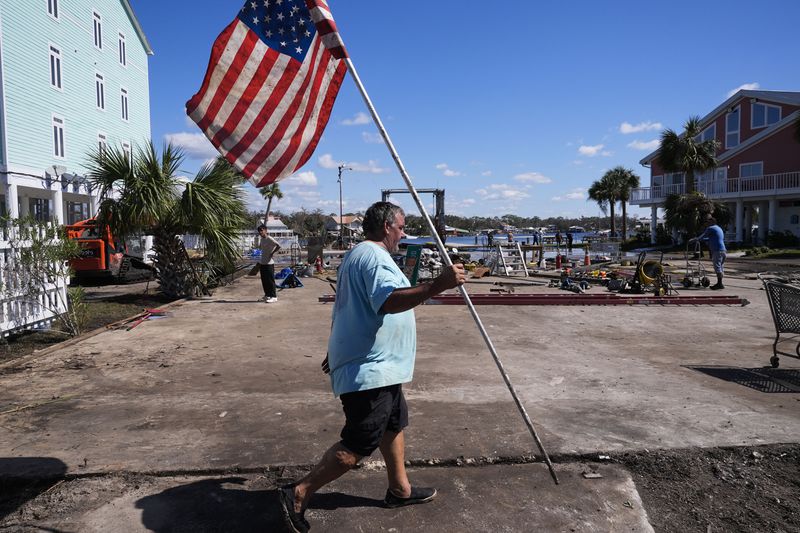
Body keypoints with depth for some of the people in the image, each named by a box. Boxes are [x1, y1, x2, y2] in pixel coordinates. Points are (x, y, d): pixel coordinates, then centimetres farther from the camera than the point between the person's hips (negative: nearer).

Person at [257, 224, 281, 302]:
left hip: (269, 263, -8)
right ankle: (267, 295, 23)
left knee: (270, 280, -5)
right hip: (262, 262, 8)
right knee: (264, 280, 12)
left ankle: (274, 296, 1)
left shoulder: (269, 239, -15)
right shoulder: (262, 239, 11)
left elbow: (278, 246, -27)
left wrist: (272, 253, -17)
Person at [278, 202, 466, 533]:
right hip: (370, 370, -11)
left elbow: (348, 309, 26)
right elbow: (390, 300, -35)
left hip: (374, 366, 11)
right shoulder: (374, 256, -16)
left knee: (395, 423, 20)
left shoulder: (356, 256, 18)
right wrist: (436, 286, -41)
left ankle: (399, 489, 33)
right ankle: (298, 495, 3)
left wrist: (336, 352, 33)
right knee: (359, 444, -5)